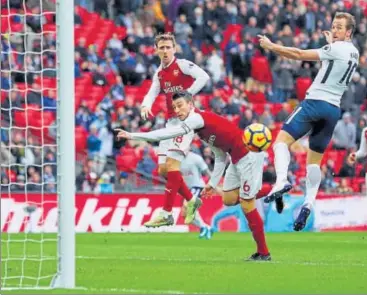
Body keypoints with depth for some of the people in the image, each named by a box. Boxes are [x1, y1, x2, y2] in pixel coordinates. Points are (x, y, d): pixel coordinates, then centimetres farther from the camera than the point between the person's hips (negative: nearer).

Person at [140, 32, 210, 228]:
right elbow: (152, 93, 8)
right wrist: (145, 106, -13)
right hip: (170, 121, 8)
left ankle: (166, 214, -16)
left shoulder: (182, 65, -6)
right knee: (163, 170, 7)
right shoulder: (159, 74, 15)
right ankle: (191, 200, 23)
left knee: (171, 164, -16)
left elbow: (203, 77, -21)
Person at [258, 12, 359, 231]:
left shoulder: (336, 49, -10)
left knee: (282, 141, -12)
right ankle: (309, 202, 0)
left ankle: (282, 180, -34)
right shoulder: (353, 53, 13)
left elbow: (300, 55, -12)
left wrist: (271, 46, -7)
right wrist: (331, 42, 41)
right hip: (334, 109, 8)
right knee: (315, 161, 13)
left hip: (316, 102, -8)